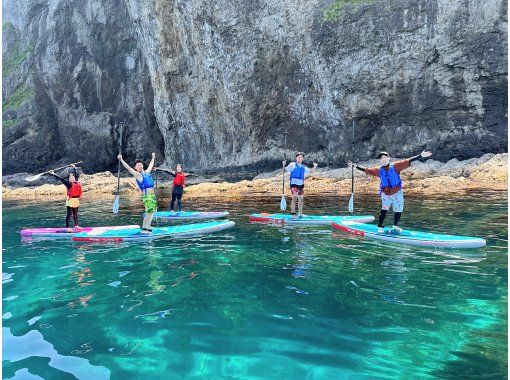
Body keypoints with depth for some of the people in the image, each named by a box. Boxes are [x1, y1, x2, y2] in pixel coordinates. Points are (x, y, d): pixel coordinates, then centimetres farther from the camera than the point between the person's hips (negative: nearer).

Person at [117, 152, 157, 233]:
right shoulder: (137, 174, -3)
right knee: (149, 211, -15)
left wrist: (153, 157, 45)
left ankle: (147, 226, 25)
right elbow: (128, 168, -13)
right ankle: (144, 228, -11)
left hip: (152, 195, 8)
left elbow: (151, 165, 33)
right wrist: (121, 160, -21)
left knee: (152, 211, 14)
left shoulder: (147, 172, 16)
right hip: (147, 195, -8)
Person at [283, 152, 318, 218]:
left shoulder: (303, 167, 15)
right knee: (294, 199, -13)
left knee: (301, 199, 13)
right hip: (294, 184, -6)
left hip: (301, 185, 6)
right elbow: (285, 170, -5)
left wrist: (314, 166, 7)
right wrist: (284, 165, -23)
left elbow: (311, 172, 24)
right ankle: (293, 213, -7)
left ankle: (300, 213, 28)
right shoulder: (292, 165, 0)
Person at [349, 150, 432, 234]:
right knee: (384, 209, -16)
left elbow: (408, 161, -11)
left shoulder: (395, 166, -6)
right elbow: (366, 170, 7)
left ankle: (395, 226, 33)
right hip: (385, 194, -1)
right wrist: (356, 166, 2)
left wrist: (420, 156, -18)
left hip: (397, 193, 1)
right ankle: (380, 227, -9)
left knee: (398, 211, 11)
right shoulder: (378, 170, 0)